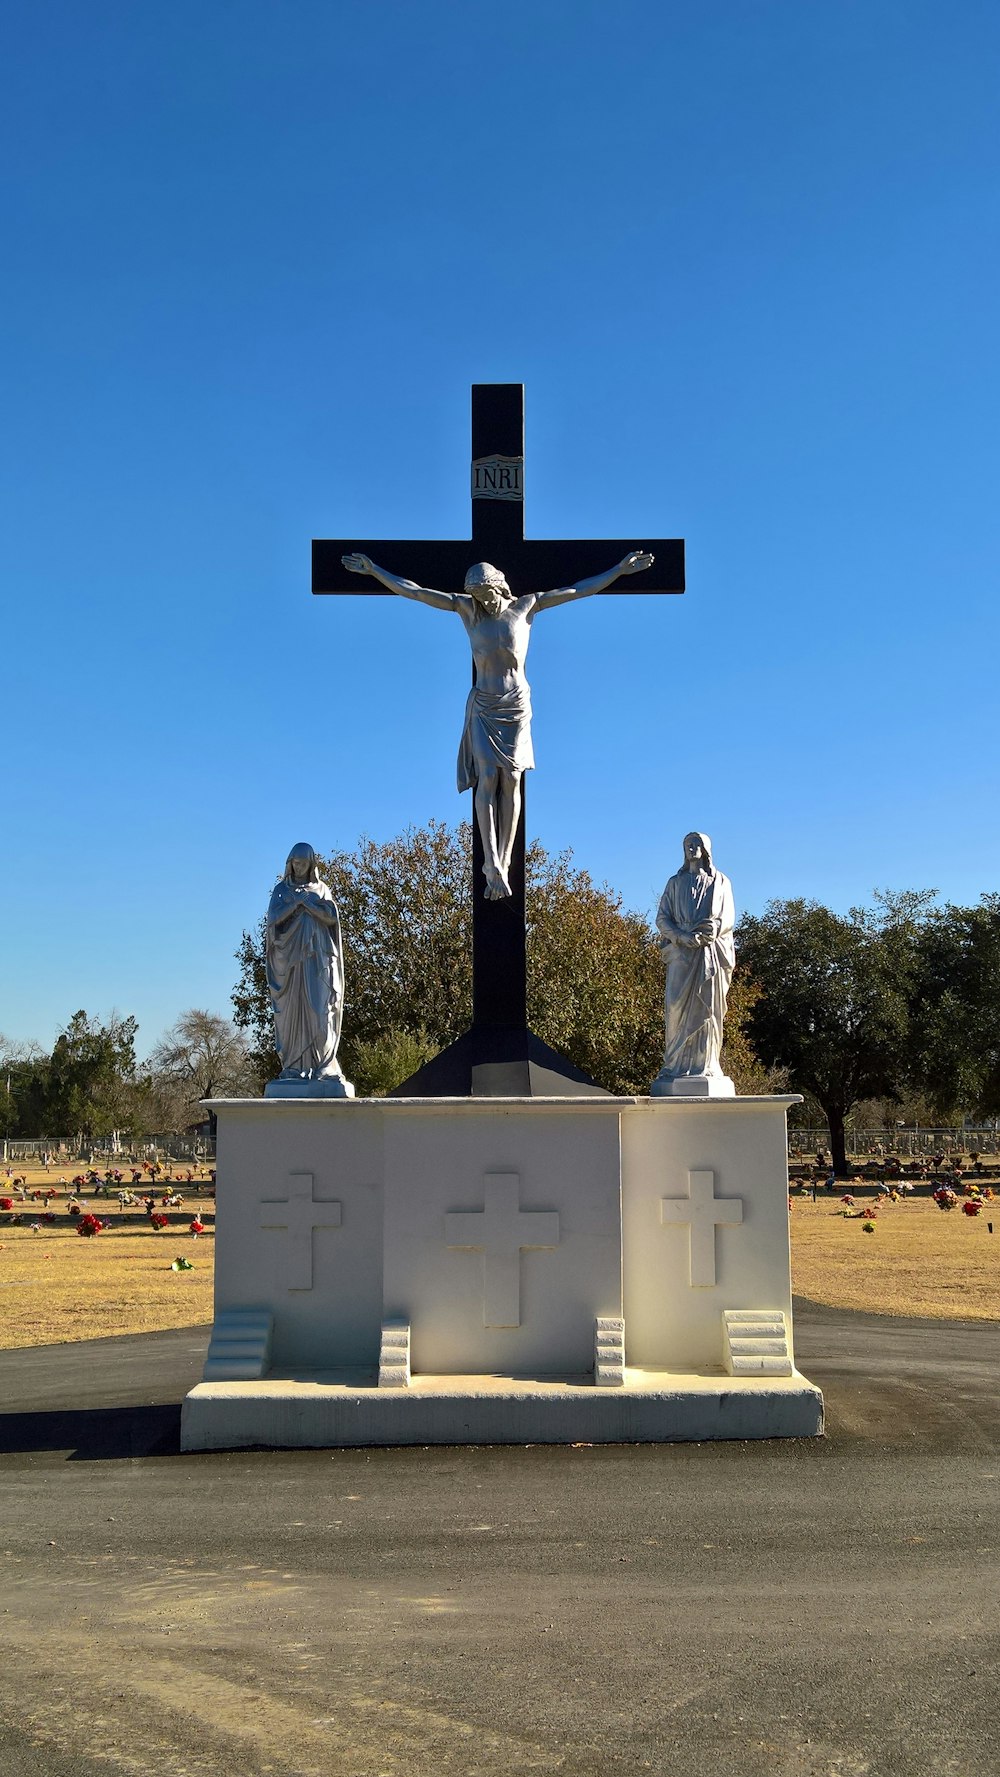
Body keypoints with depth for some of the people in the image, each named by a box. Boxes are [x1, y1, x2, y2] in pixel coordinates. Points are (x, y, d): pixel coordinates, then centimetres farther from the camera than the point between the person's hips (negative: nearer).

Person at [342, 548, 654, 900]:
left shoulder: (525, 606, -1)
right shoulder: (467, 608, 0)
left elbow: (581, 590, 1)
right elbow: (411, 590, 0)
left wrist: (620, 569, -2)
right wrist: (374, 570, -3)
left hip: (517, 706, 0)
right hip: (483, 706, 0)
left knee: (511, 782, -2)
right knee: (488, 779, -11)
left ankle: (502, 865, 2)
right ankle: (493, 867, -13)